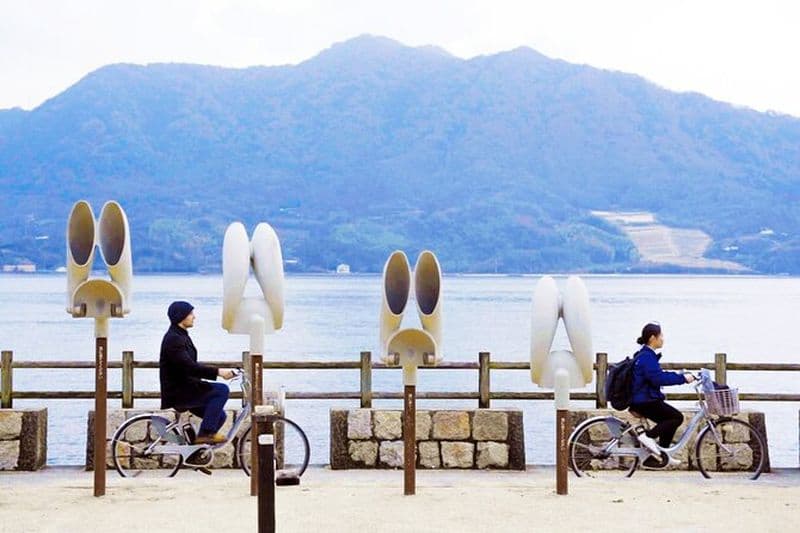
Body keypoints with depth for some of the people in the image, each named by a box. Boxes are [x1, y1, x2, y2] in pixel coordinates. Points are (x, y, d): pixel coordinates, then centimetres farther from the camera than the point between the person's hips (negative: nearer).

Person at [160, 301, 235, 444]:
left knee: (219, 416, 8)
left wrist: (216, 372, 10)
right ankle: (206, 433, -17)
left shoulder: (181, 336, 16)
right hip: (177, 392, -10)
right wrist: (217, 372, -30)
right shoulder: (173, 339, -17)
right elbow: (189, 367, -27)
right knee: (222, 390, -19)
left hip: (185, 389, 10)